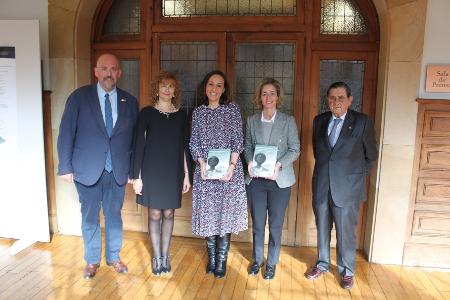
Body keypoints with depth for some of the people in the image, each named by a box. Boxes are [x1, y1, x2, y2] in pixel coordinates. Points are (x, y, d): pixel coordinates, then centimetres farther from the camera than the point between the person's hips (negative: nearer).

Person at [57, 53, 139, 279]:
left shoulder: (129, 101, 2)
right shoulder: (79, 97, -4)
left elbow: (133, 139, 3)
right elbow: (66, 133, -4)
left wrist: (132, 170, 2)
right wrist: (65, 167, -7)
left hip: (117, 171, 2)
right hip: (87, 169, -1)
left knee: (114, 215, 14)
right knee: (90, 217, 12)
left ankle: (114, 257, 33)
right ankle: (92, 260, 31)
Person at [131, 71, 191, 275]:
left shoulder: (181, 114, 4)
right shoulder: (147, 112, -2)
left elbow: (185, 146, 6)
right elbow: (138, 144, -3)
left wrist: (187, 174, 4)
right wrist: (136, 176, -7)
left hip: (173, 172, 2)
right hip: (152, 171, -2)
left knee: (169, 213, 9)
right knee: (154, 214, 5)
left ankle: (165, 255, 24)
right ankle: (157, 256, 21)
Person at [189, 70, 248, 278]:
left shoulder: (232, 109, 2)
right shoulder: (198, 112, 8)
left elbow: (237, 140, -2)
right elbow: (194, 142, 5)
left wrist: (232, 165, -13)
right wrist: (202, 163, -10)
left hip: (229, 170, -2)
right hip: (205, 170, 2)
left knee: (226, 213, 1)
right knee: (208, 214, 7)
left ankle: (221, 260, 14)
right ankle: (211, 258, 23)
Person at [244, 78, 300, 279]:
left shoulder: (288, 121, -2)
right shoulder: (252, 121, 6)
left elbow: (295, 149, -3)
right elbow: (247, 146, 11)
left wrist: (279, 164, -18)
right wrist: (250, 161, -9)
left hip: (279, 180, -2)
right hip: (255, 179, 2)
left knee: (276, 224, 8)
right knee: (257, 223, 12)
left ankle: (272, 263, 27)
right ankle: (257, 259, 33)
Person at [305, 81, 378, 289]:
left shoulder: (362, 122, -7)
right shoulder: (319, 121, 5)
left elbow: (371, 155, 4)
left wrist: (356, 174, 10)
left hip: (347, 187, -3)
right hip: (321, 186, 4)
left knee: (345, 232, 7)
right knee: (322, 228, 16)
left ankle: (347, 271, 28)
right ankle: (322, 264, 35)